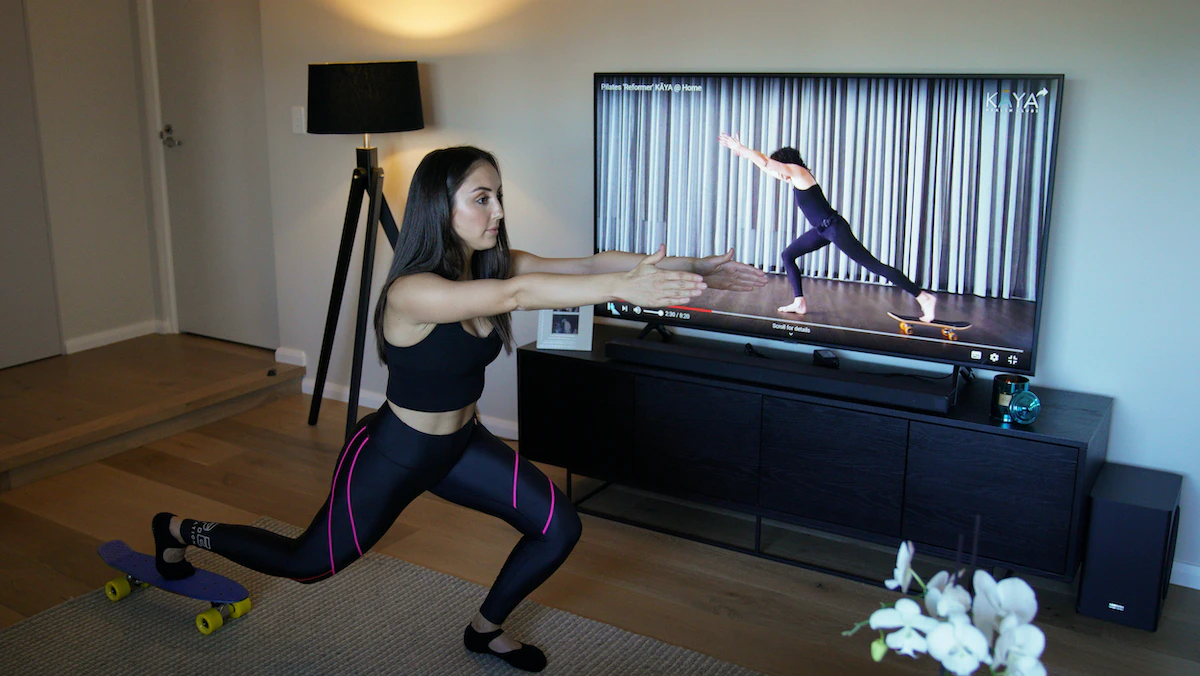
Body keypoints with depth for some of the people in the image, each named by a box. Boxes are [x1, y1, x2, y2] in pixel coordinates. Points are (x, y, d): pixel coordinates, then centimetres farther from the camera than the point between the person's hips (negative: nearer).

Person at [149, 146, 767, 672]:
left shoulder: (491, 265, -10)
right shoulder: (412, 292, -32)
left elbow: (583, 262, -21)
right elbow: (514, 294, -49)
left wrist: (688, 267, -32)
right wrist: (623, 287, -57)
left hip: (459, 443, 7)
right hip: (393, 454, -6)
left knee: (558, 527, -2)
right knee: (310, 563, 14)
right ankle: (180, 530, 40)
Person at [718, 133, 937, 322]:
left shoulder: (796, 171, -10)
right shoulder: (794, 177, 15)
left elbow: (765, 162, -10)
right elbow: (766, 165, 28)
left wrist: (740, 148, -1)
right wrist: (743, 152, 28)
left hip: (834, 228, -10)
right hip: (823, 230, 10)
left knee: (873, 265, -12)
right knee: (788, 255, 13)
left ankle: (924, 297, -13)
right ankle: (799, 302, 13)